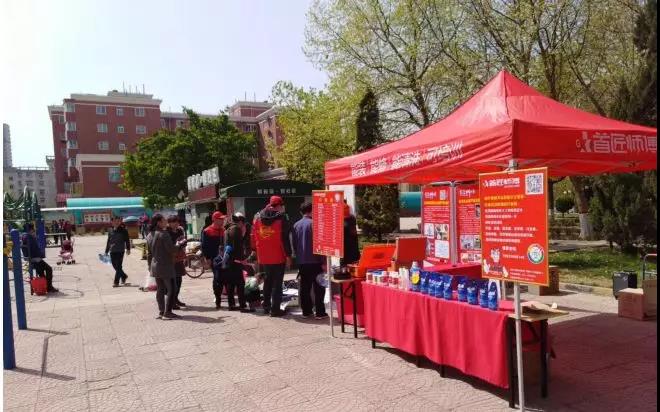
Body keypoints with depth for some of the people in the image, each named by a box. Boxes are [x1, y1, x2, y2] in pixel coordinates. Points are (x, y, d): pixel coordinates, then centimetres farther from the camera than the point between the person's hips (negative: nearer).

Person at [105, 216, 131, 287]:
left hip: (120, 251, -4)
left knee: (118, 266, -4)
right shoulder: (110, 231, 9)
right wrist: (106, 251, 16)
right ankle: (124, 276, 30)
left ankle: (116, 282, 1)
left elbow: (127, 240, 0)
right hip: (112, 251, 4)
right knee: (115, 266, 9)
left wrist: (128, 249, -7)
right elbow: (108, 241, 16)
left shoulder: (123, 230, -2)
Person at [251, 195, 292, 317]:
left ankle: (266, 306, 26)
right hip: (278, 257, -5)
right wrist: (288, 255, -9)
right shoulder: (281, 218, -9)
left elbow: (254, 236, 11)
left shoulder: (257, 217, 8)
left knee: (267, 282, 19)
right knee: (277, 283, 2)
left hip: (263, 257, 5)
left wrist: (255, 250, 20)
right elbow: (285, 238, -12)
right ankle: (275, 309, 2)